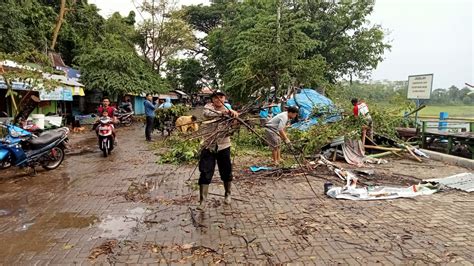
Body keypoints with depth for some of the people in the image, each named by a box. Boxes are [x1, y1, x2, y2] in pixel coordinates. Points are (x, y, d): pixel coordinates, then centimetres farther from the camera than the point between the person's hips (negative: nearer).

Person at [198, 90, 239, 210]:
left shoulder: (228, 111, 2)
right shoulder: (209, 106, -3)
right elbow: (206, 113, -28)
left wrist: (234, 114, -29)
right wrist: (221, 113, -41)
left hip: (223, 146, 2)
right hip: (209, 145, -2)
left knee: (226, 172, 12)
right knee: (205, 173, -4)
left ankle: (227, 194, 36)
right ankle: (202, 201, 4)